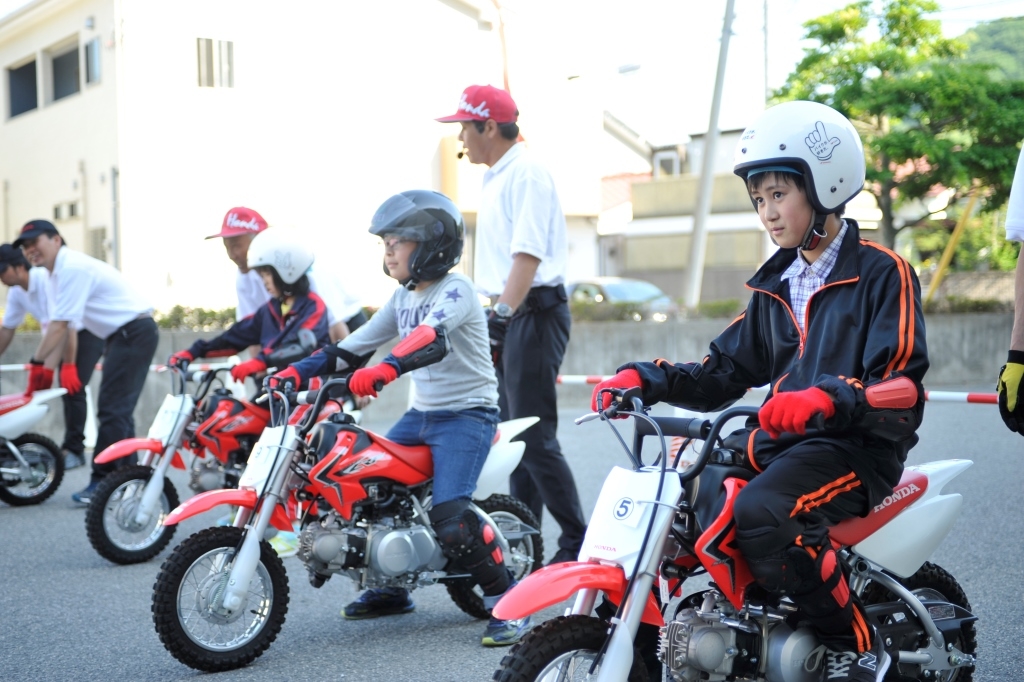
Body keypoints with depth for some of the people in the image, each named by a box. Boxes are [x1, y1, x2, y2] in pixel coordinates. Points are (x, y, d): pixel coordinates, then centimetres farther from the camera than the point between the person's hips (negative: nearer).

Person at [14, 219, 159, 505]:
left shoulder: (73, 268, -18)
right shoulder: (59, 272, 13)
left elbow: (60, 325, -20)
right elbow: (63, 324, 13)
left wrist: (36, 363, -14)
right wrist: (69, 364, 11)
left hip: (134, 331, -11)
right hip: (121, 335, 11)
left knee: (112, 410, -12)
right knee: (119, 410, 14)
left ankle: (102, 482, -11)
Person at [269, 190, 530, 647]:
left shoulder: (455, 290, -14)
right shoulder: (403, 298, 12)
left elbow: (431, 338, -33)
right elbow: (357, 343, 12)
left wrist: (386, 369, -50)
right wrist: (300, 371, 1)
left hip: (467, 415, -9)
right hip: (422, 413, 9)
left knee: (449, 516, -24)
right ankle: (390, 588, 23)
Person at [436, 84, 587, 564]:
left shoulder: (526, 174, -12)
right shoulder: (498, 179, 18)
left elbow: (528, 254, -22)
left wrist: (503, 314, -27)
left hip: (534, 311, -10)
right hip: (509, 314, 10)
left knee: (535, 436, -11)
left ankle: (577, 541, -5)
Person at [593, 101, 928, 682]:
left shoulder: (882, 274, -5)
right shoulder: (777, 286, 19)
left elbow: (904, 389, -16)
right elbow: (724, 373, 16)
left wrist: (828, 399, -35)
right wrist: (646, 379, -1)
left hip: (855, 446, -8)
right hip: (779, 441, 8)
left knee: (761, 514, -34)